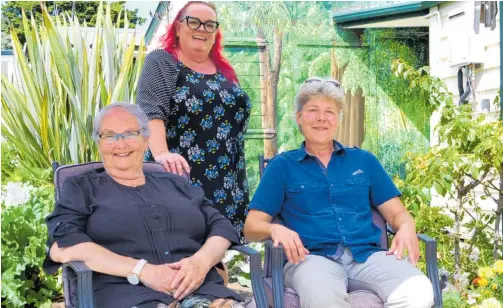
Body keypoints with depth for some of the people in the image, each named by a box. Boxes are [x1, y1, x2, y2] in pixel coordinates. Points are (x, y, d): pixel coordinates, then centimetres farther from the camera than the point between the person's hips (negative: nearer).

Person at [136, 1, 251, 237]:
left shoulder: (225, 70, 16)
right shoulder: (161, 62, -2)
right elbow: (150, 111, -16)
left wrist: (239, 182, 19)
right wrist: (161, 153, -33)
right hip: (183, 179, -6)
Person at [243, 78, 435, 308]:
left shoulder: (364, 160, 21)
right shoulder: (282, 166, 14)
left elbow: (396, 212, 19)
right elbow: (252, 226, 8)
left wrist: (406, 227, -6)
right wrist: (276, 229, -16)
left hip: (366, 255, 3)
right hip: (312, 258, -3)